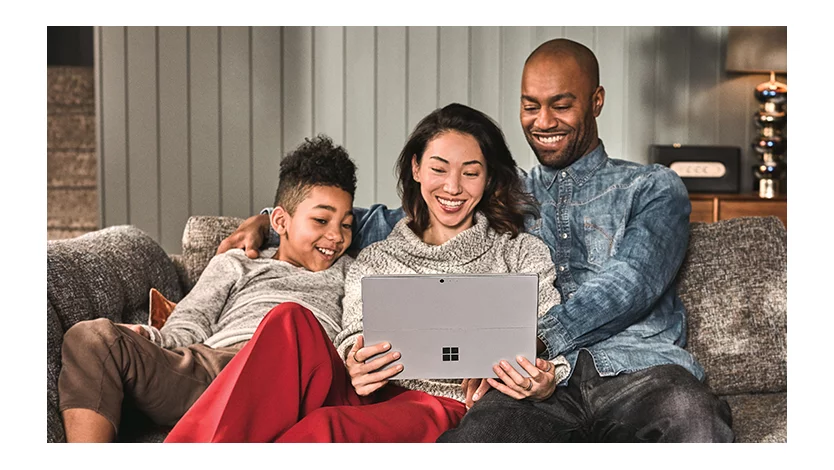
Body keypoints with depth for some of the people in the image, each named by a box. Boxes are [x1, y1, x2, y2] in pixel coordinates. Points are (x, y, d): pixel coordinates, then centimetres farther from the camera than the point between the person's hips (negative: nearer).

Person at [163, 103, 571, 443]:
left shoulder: (522, 254, 17)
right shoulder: (375, 261, 23)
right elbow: (354, 340, 9)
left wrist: (543, 385, -19)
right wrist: (356, 367, -17)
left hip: (449, 409, -3)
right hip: (371, 398, 3)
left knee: (326, 428, -36)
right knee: (291, 324, -28)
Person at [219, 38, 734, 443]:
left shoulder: (653, 187, 17)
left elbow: (629, 285, -1)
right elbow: (393, 224, 28)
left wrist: (533, 340, -17)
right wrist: (270, 221, 19)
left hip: (638, 367, -1)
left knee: (691, 412, -40)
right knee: (473, 434, -36)